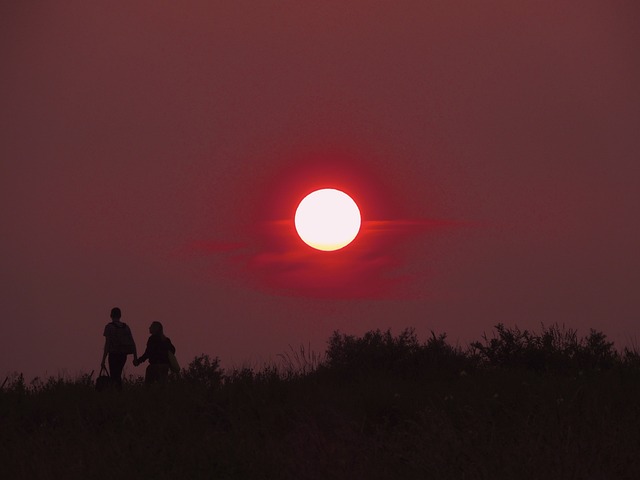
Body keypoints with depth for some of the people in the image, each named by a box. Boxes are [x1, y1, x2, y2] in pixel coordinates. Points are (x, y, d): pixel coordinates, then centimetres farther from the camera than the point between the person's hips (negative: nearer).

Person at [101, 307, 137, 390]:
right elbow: (132, 343, 6)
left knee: (114, 377, -1)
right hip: (123, 355, 5)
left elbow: (107, 343, -12)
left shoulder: (109, 326, -6)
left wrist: (103, 360, -10)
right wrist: (135, 357, 11)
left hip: (113, 355, -5)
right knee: (118, 375, 20)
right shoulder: (126, 327, 8)